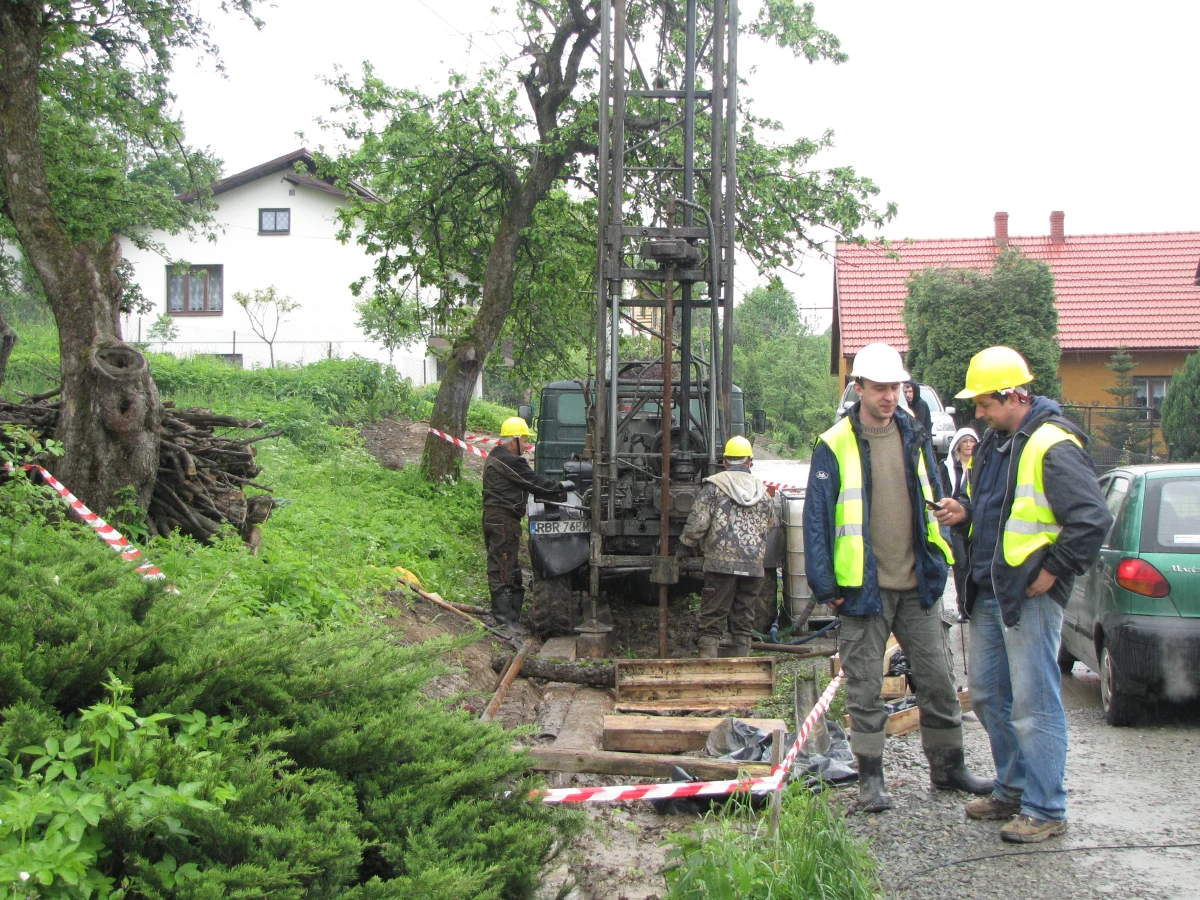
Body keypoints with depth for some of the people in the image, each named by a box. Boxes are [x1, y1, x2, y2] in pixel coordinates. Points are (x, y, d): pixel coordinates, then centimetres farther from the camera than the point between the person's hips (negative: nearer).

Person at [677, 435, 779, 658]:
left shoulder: (714, 484, -1)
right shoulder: (762, 490, 14)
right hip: (754, 565, 4)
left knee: (712, 621, -1)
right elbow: (772, 523, 25)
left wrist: (685, 547, 5)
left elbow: (698, 521, -7)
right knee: (744, 622, 10)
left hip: (721, 563, -4)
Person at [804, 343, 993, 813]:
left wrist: (941, 560, 12)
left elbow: (935, 504, 17)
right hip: (864, 588, -4)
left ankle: (949, 767, 24)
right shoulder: (835, 446, -6)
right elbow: (817, 518, -6)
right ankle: (870, 779, 12)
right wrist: (826, 584, -9)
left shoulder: (915, 437, 8)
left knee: (937, 681, 10)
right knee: (865, 689, 3)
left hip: (918, 585, 4)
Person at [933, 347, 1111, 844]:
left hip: (1030, 594, -10)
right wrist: (964, 509, 4)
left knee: (1034, 704, -4)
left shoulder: (1053, 446, -16)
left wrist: (1054, 569, -16)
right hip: (989, 592, 10)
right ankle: (1013, 789, 31)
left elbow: (1092, 519, -21)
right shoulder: (994, 441, 12)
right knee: (987, 695, 17)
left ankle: (1045, 810, 6)